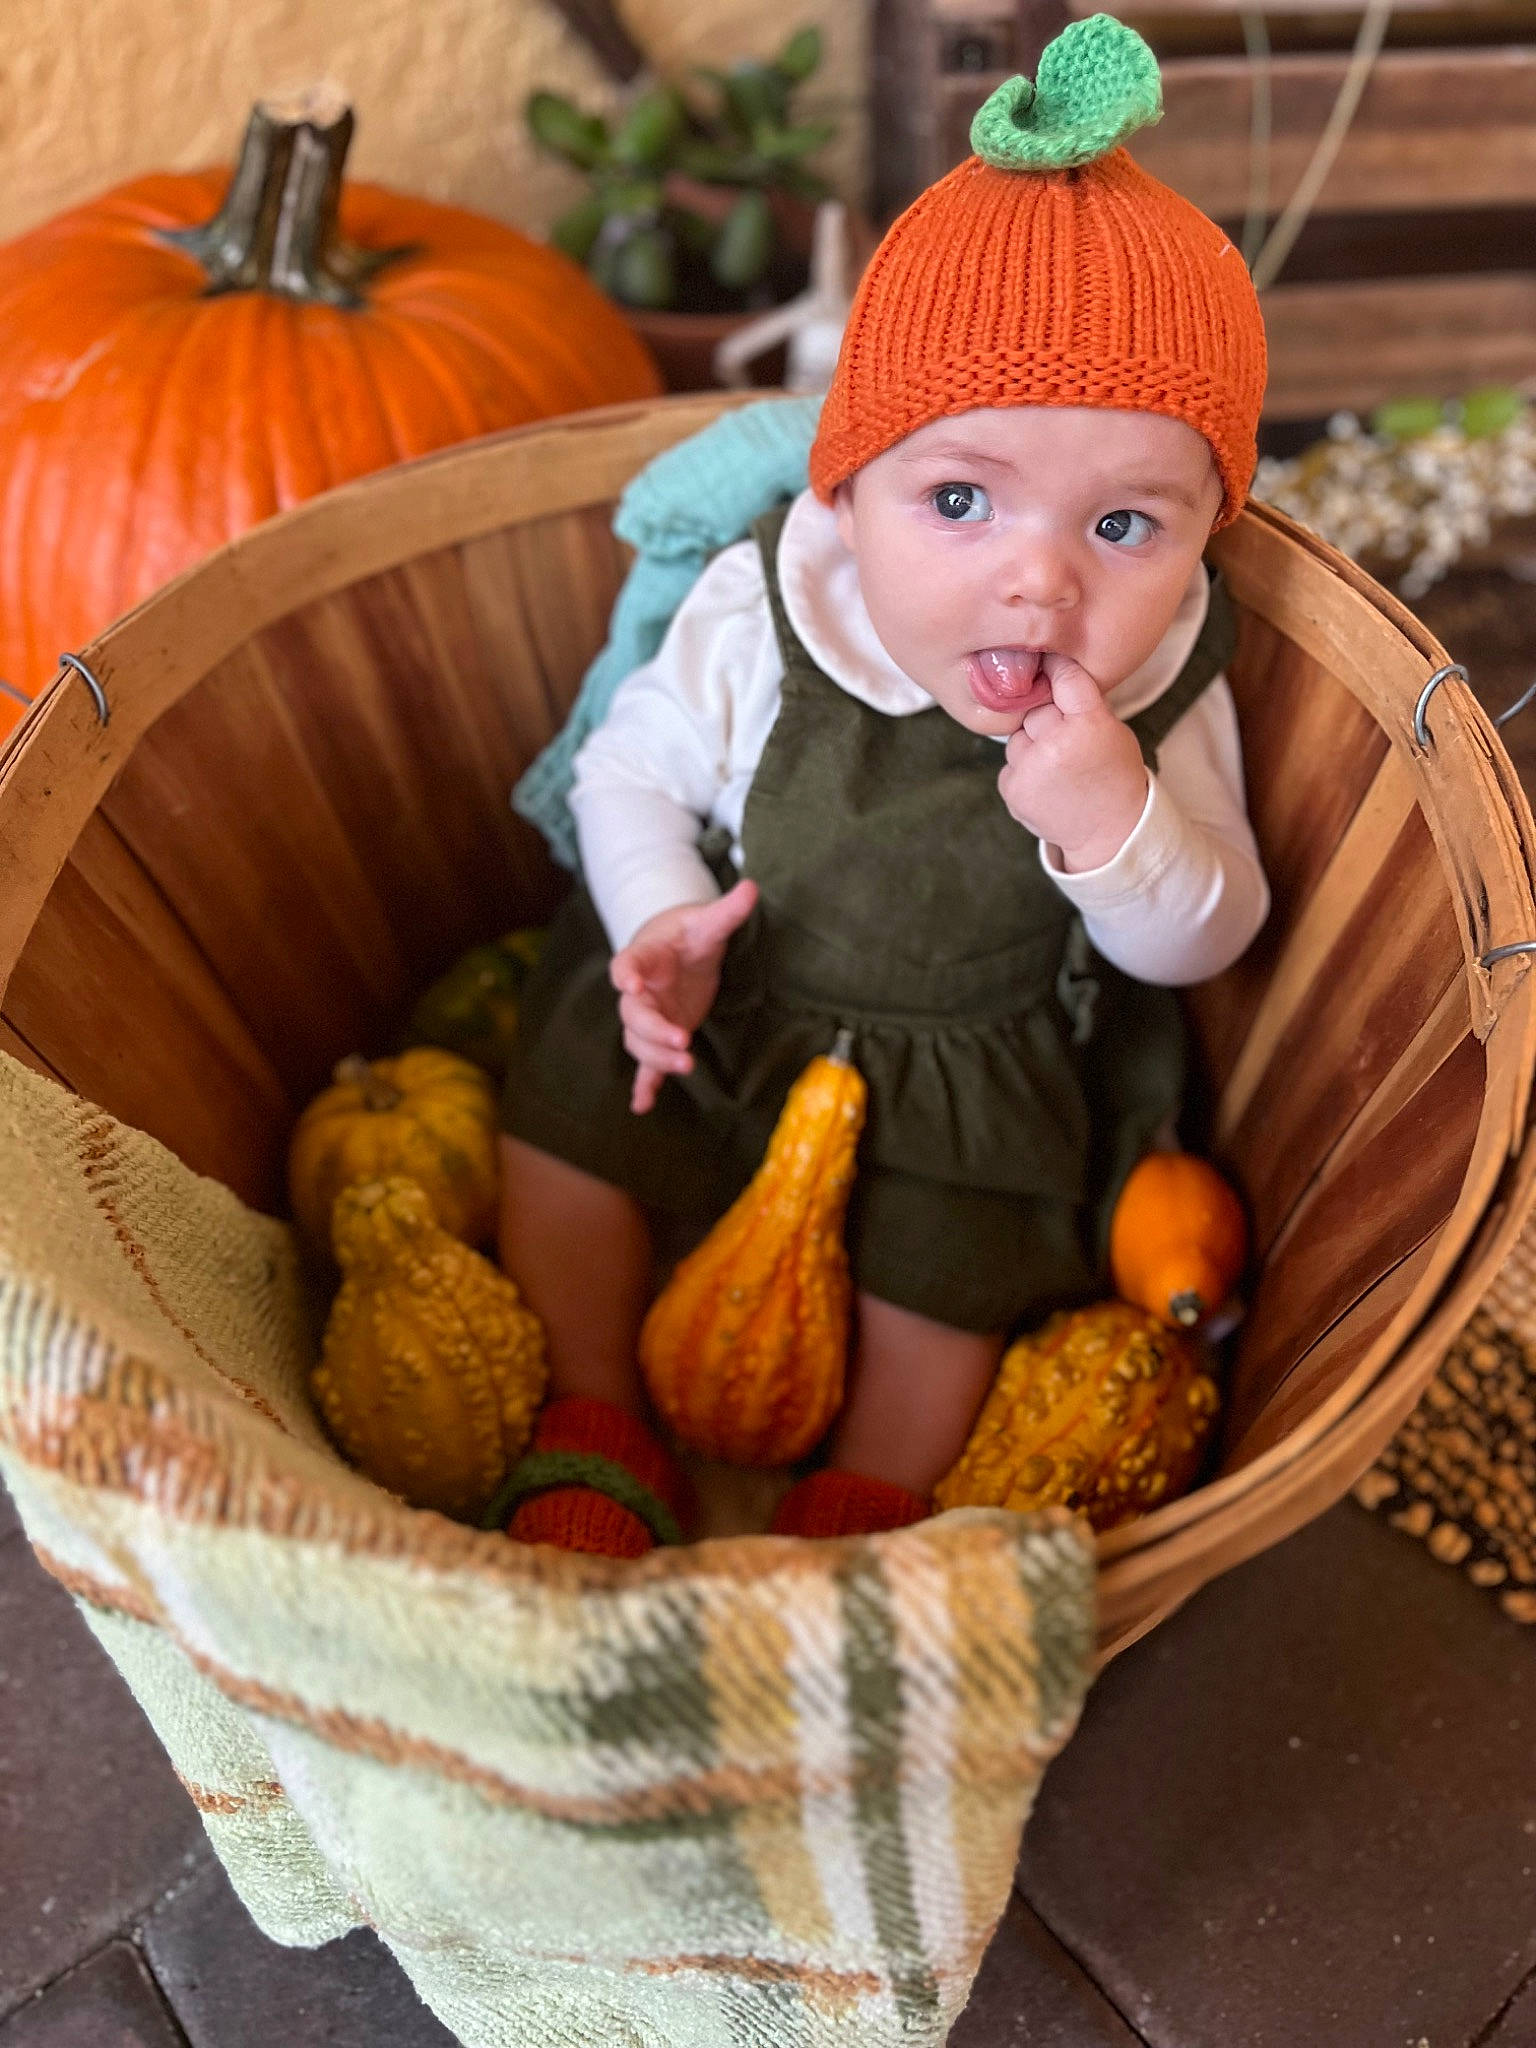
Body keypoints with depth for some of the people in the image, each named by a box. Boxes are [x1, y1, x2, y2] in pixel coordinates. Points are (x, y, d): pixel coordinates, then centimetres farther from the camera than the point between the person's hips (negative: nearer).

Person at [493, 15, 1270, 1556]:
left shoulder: (1161, 704, -17)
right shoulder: (755, 618, -19)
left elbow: (1206, 939, -12)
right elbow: (635, 765, -4)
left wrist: (1121, 826, -34)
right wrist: (659, 923, -23)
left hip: (979, 1073, 0)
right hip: (712, 996, 1)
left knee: (946, 1261, -10)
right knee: (565, 1120, -4)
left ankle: (862, 1504, 18)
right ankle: (597, 1444, 15)